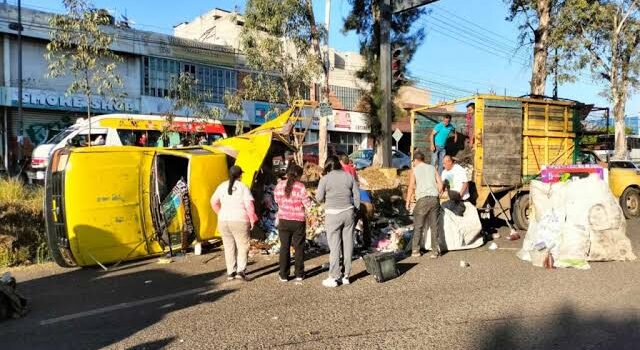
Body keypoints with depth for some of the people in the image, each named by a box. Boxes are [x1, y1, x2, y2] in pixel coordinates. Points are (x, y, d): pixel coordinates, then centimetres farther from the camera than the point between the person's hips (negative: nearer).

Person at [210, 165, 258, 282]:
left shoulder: (222, 186, 9)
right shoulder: (243, 187, -6)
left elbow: (214, 202, 17)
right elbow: (249, 205, -11)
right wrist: (252, 220, -3)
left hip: (223, 221, 4)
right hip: (240, 221, -4)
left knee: (229, 247, 12)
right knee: (243, 246, 3)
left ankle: (230, 272, 15)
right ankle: (241, 271, -9)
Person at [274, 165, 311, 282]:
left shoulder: (280, 185, -2)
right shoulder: (300, 187, -13)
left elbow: (276, 199, 11)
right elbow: (307, 204, -11)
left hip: (283, 220, 3)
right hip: (298, 221, -2)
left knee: (284, 247, 9)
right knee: (299, 247, 11)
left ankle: (284, 275, 11)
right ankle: (299, 274, 18)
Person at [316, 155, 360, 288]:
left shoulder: (325, 179, -6)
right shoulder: (349, 176, 5)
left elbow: (319, 198, -4)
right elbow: (356, 195, 7)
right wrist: (356, 210, 17)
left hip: (333, 214, -3)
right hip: (348, 212, 4)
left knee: (334, 245, 1)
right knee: (348, 244, 10)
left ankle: (333, 277, 5)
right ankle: (346, 275, 17)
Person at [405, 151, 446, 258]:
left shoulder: (414, 170, 3)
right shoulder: (432, 168, 14)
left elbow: (411, 187, -5)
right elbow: (440, 184, 8)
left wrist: (408, 201, 3)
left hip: (422, 199, -3)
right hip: (434, 198, 3)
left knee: (418, 226, 7)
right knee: (435, 226, 8)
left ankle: (415, 250, 10)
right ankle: (436, 251, 9)